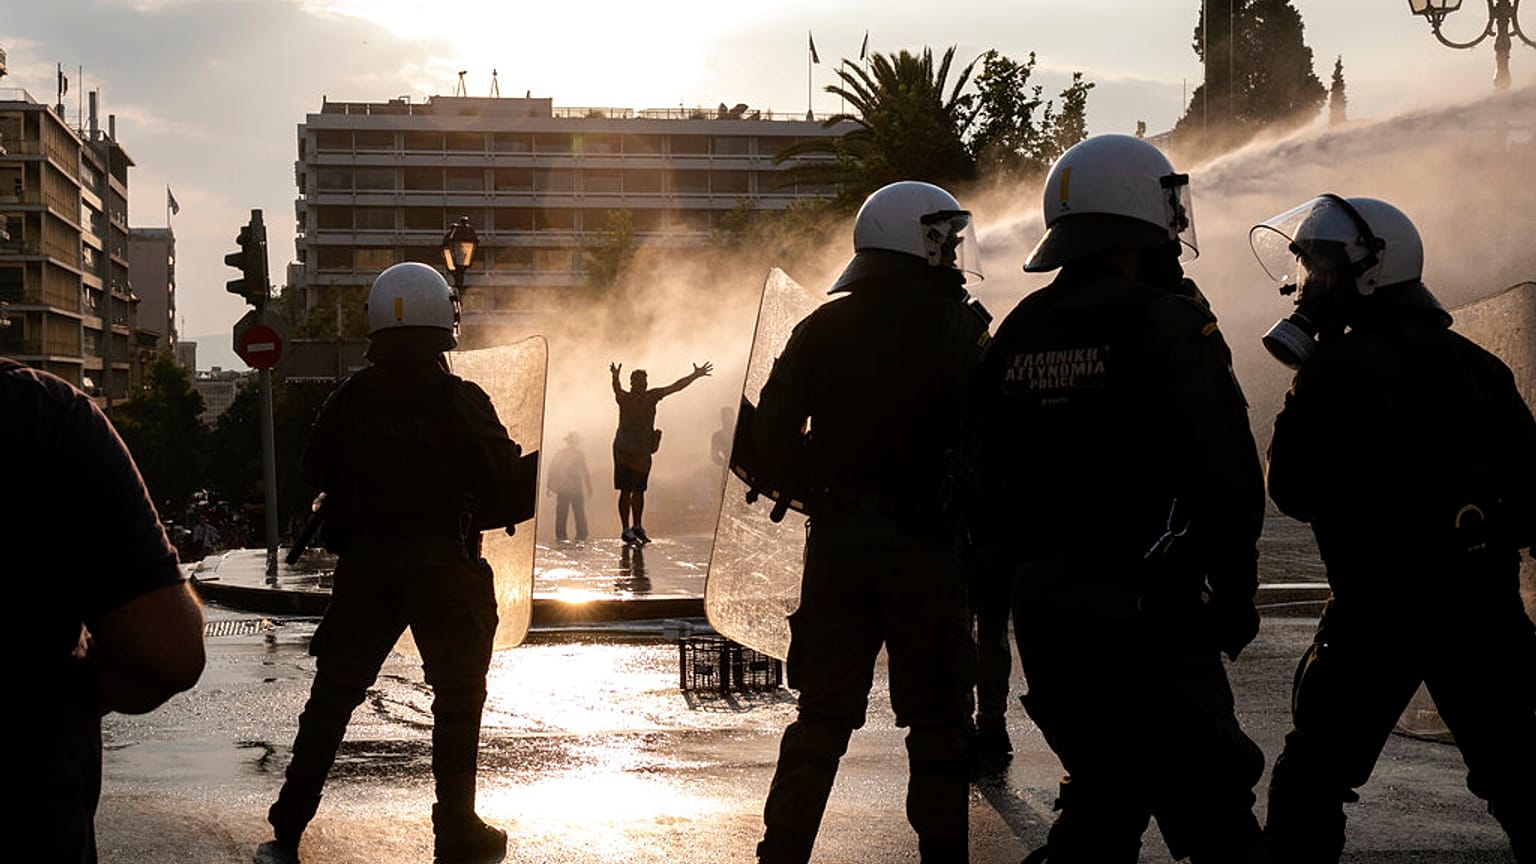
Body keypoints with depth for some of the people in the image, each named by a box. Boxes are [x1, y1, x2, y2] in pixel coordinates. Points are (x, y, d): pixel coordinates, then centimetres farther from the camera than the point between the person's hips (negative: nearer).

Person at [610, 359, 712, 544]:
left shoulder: (651, 396, 7)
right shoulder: (625, 398, -9)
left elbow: (675, 387, 9)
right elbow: (617, 390, -32)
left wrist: (695, 376, 4)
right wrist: (615, 378, -54)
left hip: (643, 451, 6)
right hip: (625, 450, -6)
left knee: (639, 490, 12)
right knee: (626, 490, -4)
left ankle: (637, 527, 21)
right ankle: (626, 530, -2)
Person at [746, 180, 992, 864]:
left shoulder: (822, 329, 5)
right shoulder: (956, 330, -7)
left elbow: (772, 431, 0)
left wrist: (816, 492, 12)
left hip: (836, 541, 4)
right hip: (925, 544, -4)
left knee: (823, 712, 10)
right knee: (935, 717, 6)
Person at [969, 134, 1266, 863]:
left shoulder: (1018, 333, 8)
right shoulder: (1167, 324, -13)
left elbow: (992, 476, 13)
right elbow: (1223, 476, -15)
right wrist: (1235, 592, -4)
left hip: (1043, 604, 7)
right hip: (1145, 607, -7)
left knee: (1101, 792, 18)